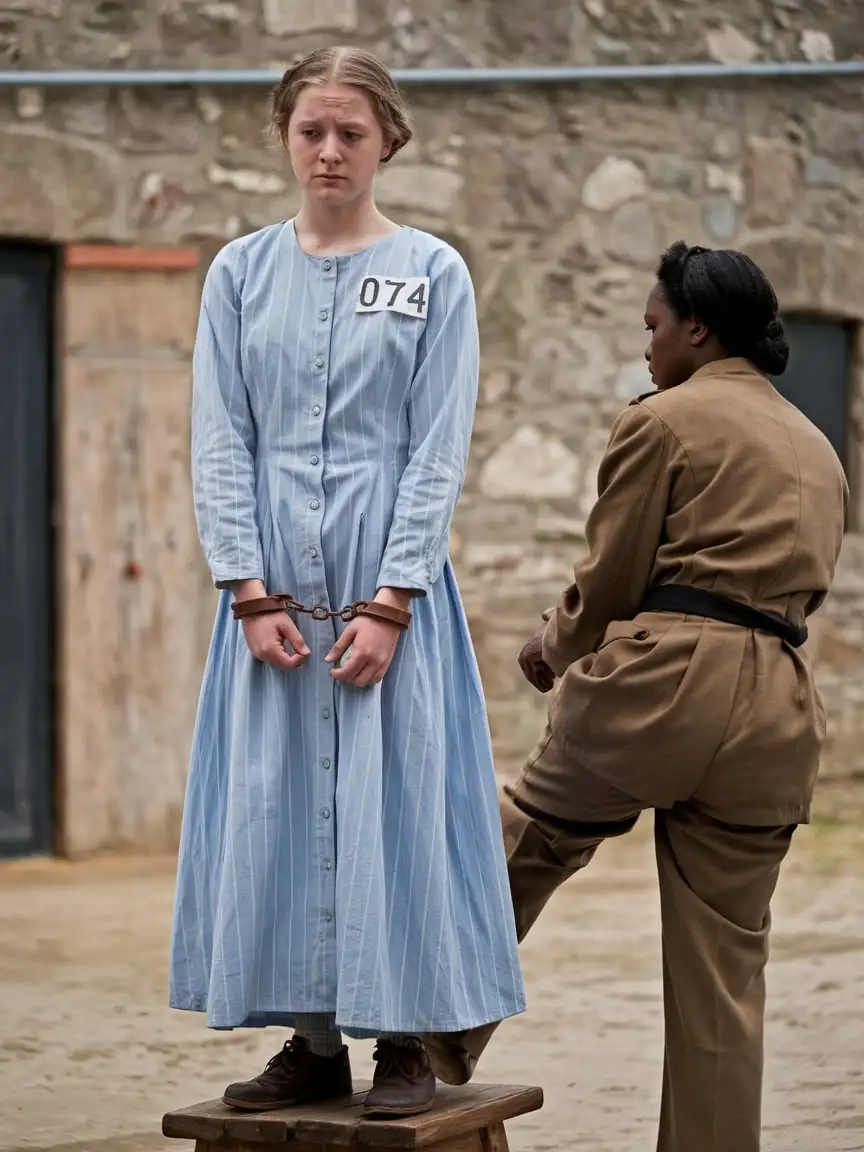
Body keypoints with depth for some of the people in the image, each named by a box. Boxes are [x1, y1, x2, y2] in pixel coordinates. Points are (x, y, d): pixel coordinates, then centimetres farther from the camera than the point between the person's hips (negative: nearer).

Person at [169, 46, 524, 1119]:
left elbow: (439, 451, -4)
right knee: (274, 796, 2)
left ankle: (404, 1041, 4)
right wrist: (251, 592, -7)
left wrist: (388, 604, -12)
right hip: (272, 577, 3)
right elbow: (219, 439, 3)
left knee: (393, 790, -3)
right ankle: (311, 1041, 11)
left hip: (389, 570, -3)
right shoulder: (241, 272, 8)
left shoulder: (433, 274, 1)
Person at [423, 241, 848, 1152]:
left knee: (526, 835, 18)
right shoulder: (818, 451, 21)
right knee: (725, 972, 8)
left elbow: (609, 580, -2)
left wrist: (554, 648, 19)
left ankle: (443, 1035, 26)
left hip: (664, 677, -6)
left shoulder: (664, 419, -1)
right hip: (776, 711, 6)